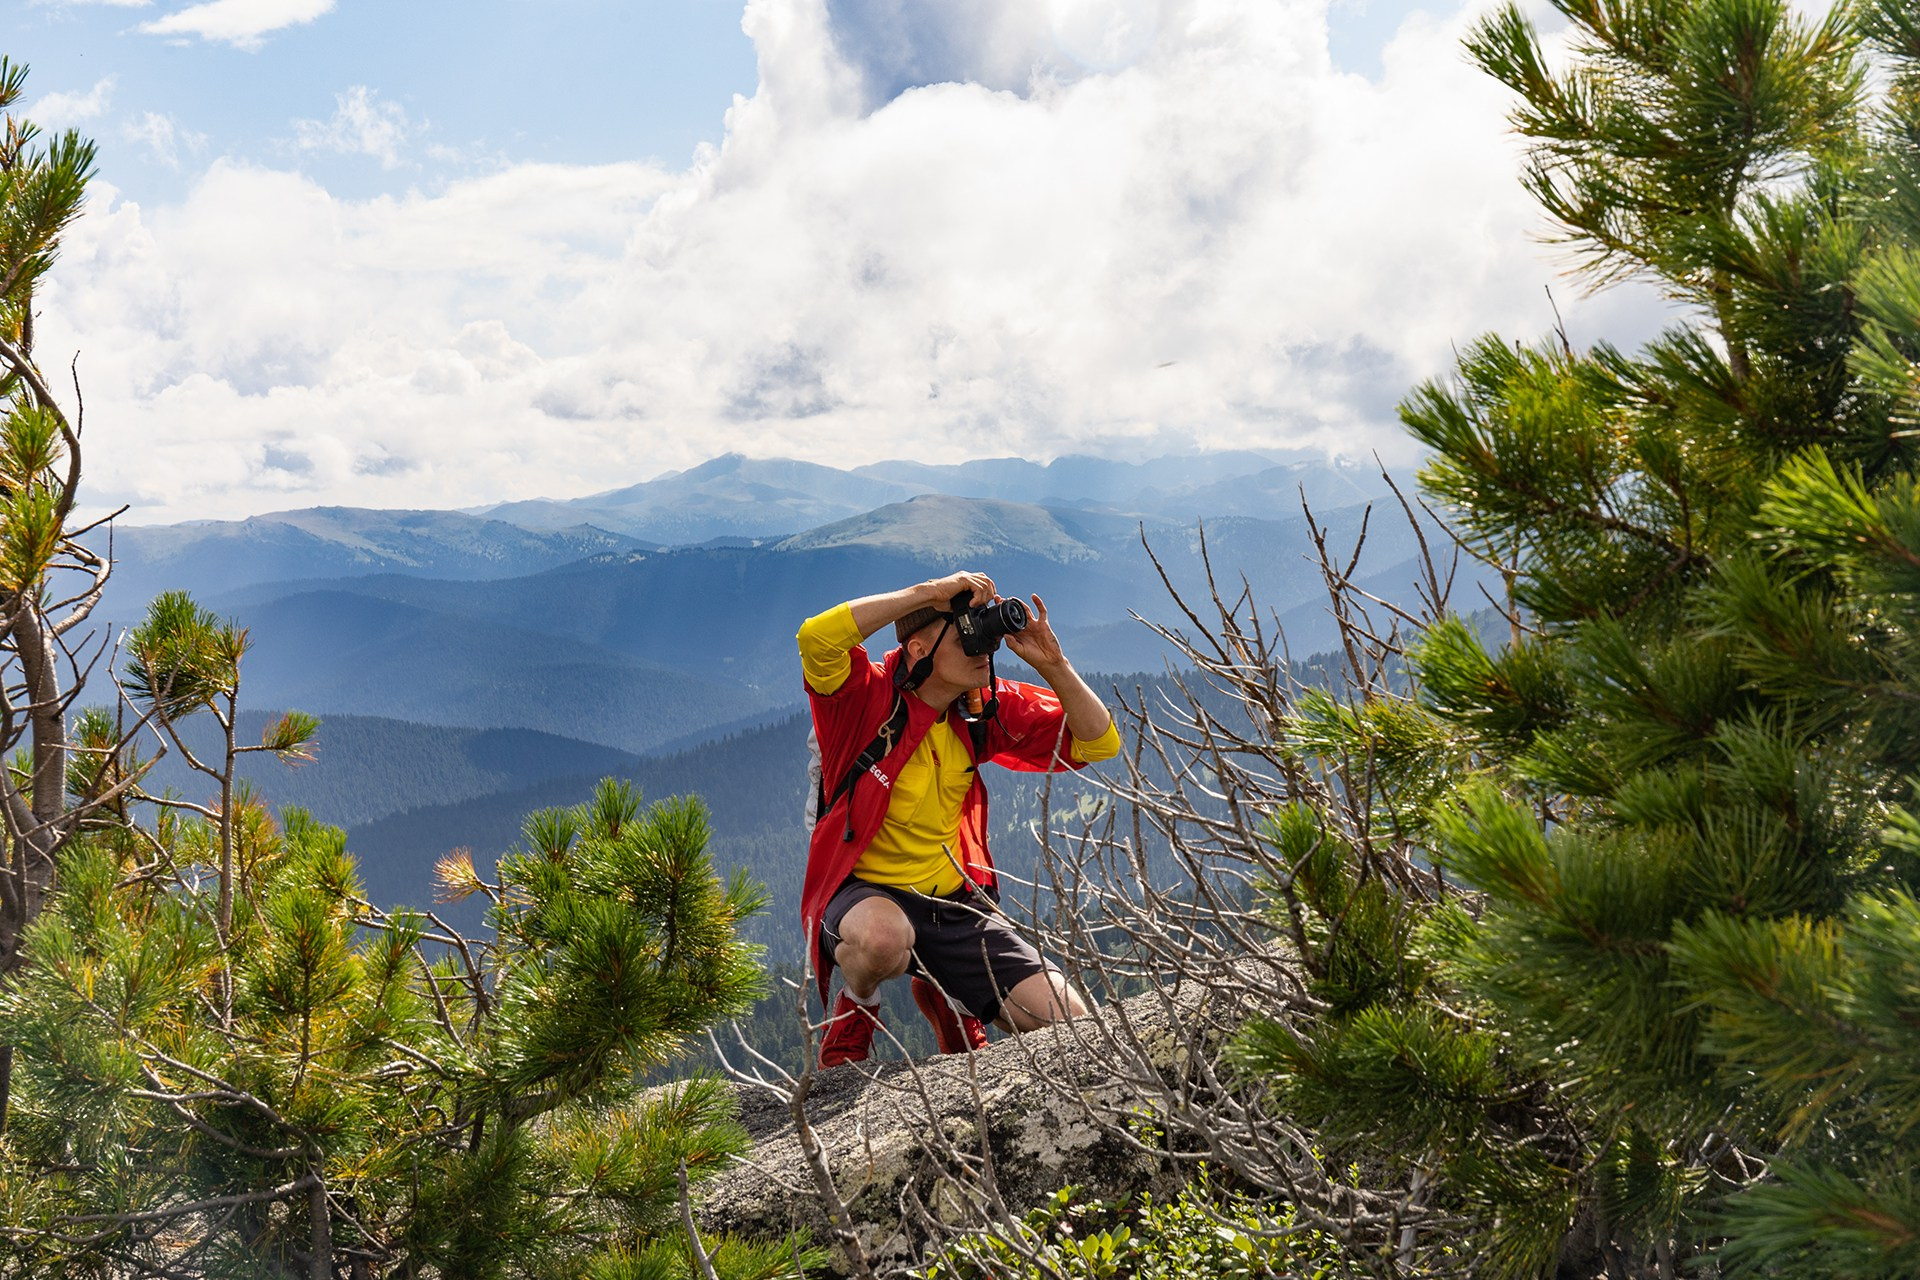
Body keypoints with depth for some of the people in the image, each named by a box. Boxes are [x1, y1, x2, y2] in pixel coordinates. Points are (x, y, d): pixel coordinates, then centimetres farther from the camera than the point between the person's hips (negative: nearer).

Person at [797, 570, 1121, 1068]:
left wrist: (1053, 665, -12)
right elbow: (816, 637, -36)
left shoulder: (983, 709, 3)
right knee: (885, 937, -43)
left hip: (956, 902, 5)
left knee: (1069, 1023, -6)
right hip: (864, 891, -5)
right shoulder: (865, 696, -14)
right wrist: (931, 591, -33)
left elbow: (1098, 743, 3)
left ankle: (946, 999, 25)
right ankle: (854, 1007, -3)